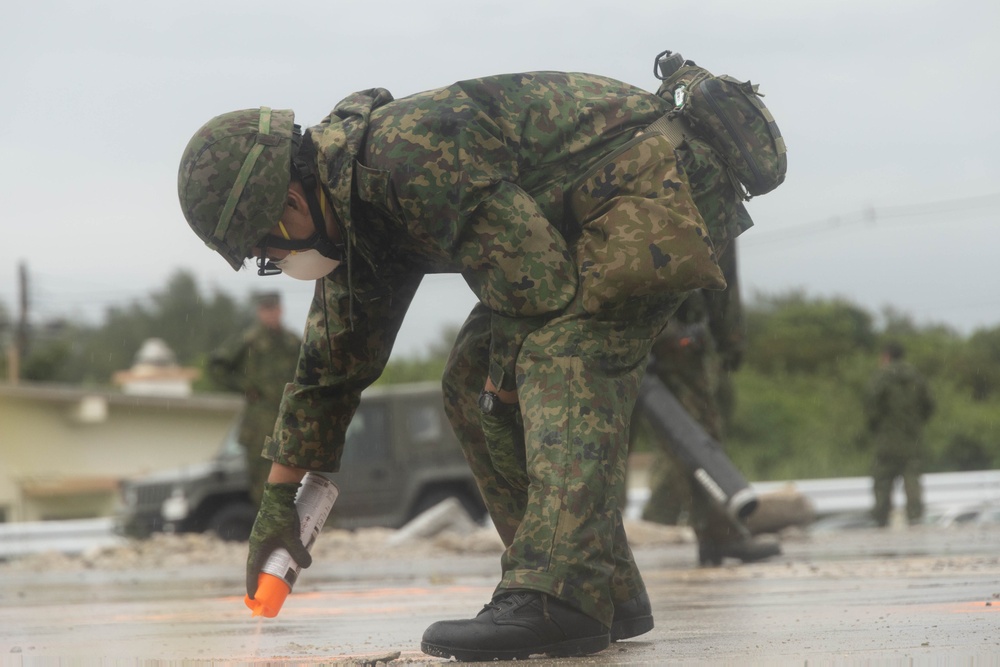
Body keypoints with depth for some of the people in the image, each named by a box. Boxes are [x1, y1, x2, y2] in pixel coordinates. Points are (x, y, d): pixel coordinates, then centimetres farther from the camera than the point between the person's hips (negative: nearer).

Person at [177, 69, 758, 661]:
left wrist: (504, 375, -10)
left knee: (565, 367, -27)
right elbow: (332, 361, 17)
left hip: (659, 187, -10)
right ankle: (607, 593, 5)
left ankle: (558, 601, -36)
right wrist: (279, 497, 21)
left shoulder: (409, 152, -28)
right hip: (583, 224, 10)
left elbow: (539, 277, -27)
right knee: (472, 385, 5)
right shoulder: (352, 215, 5)